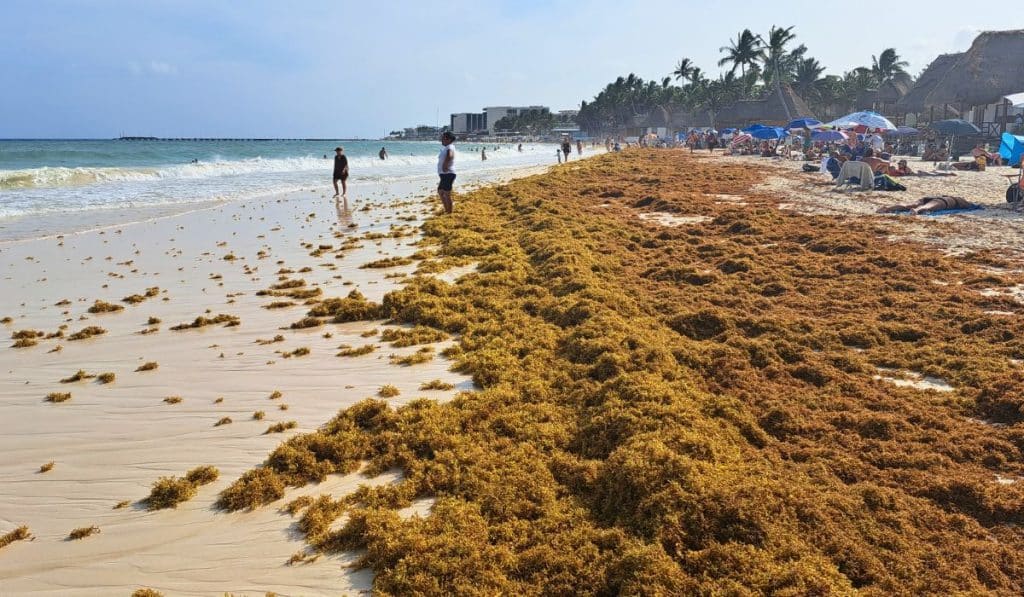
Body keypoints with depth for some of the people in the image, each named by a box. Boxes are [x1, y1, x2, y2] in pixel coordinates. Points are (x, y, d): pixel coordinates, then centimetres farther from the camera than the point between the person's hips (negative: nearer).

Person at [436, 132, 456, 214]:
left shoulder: (450, 147, -16)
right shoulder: (446, 148, 16)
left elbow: (449, 156, -37)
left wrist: (445, 166, -29)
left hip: (448, 174, -11)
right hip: (444, 174, 11)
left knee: (447, 194, -7)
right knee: (440, 191, 20)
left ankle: (449, 212, -1)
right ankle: (446, 210, 27)